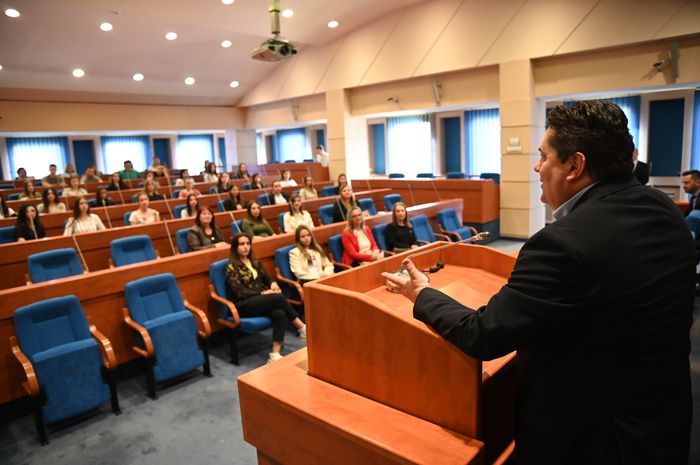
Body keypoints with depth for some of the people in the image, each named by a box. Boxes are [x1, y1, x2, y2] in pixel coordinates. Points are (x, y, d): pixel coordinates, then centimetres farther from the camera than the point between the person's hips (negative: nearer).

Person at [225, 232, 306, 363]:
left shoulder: (254, 261, 15)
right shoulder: (232, 267, -6)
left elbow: (266, 277, 20)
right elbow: (241, 292, -13)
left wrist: (273, 283, -4)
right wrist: (264, 293, -18)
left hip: (260, 301, 6)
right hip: (243, 306, -6)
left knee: (280, 314, -28)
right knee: (279, 298, -28)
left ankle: (275, 354, -34)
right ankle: (302, 328, -15)